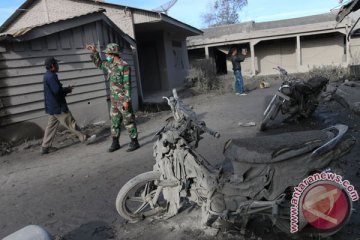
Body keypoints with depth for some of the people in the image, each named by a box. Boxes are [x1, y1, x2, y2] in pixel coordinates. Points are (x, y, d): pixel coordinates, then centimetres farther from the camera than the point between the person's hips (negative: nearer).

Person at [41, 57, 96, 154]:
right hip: (58, 106, -10)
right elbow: (57, 91, -24)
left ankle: (45, 147, 15)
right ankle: (84, 138, 8)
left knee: (51, 126, 12)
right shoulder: (51, 76, -18)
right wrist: (68, 90, -7)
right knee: (71, 123, -1)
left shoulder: (47, 76, 14)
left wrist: (66, 89, 9)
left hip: (52, 107, 10)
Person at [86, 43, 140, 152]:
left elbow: (127, 84, -18)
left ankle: (134, 142, 10)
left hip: (123, 99, -8)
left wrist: (126, 100, -21)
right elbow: (99, 64, 28)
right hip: (114, 99, 8)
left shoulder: (124, 66, -16)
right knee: (114, 121, 12)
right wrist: (94, 52, 16)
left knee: (128, 121, 0)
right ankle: (115, 143, 22)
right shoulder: (110, 65, 9)